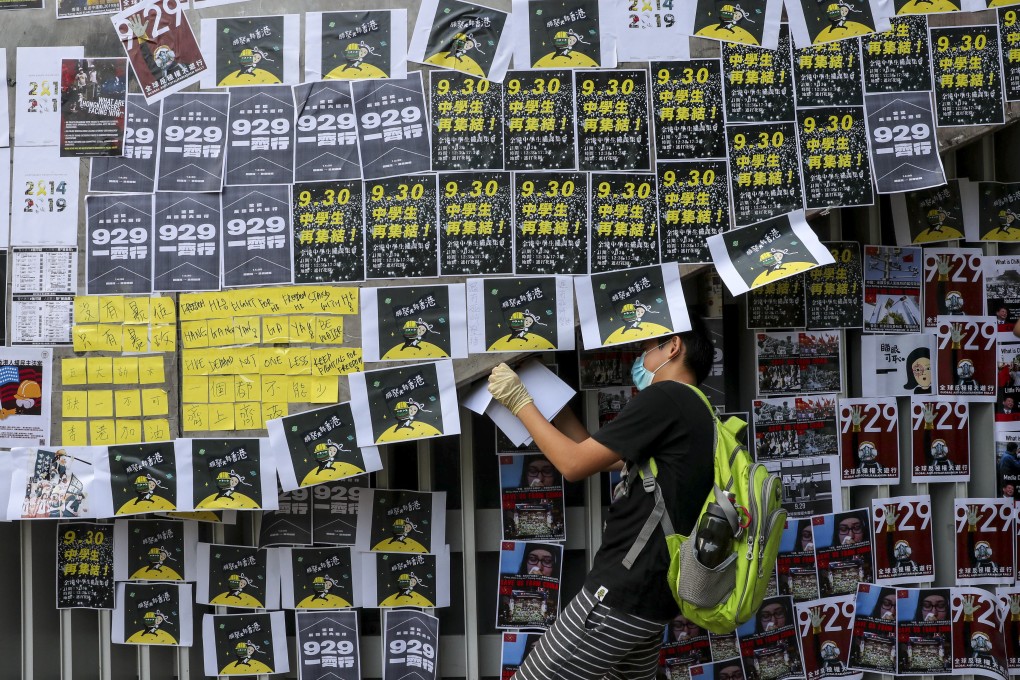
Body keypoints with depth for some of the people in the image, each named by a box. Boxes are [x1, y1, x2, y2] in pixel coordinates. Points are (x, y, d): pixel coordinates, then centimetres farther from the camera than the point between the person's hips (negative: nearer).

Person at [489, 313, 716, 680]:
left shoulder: (665, 398, -13)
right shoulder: (694, 412, 17)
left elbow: (575, 464, -13)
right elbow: (596, 455, 21)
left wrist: (520, 401, -3)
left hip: (624, 595, -10)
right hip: (653, 596, 10)